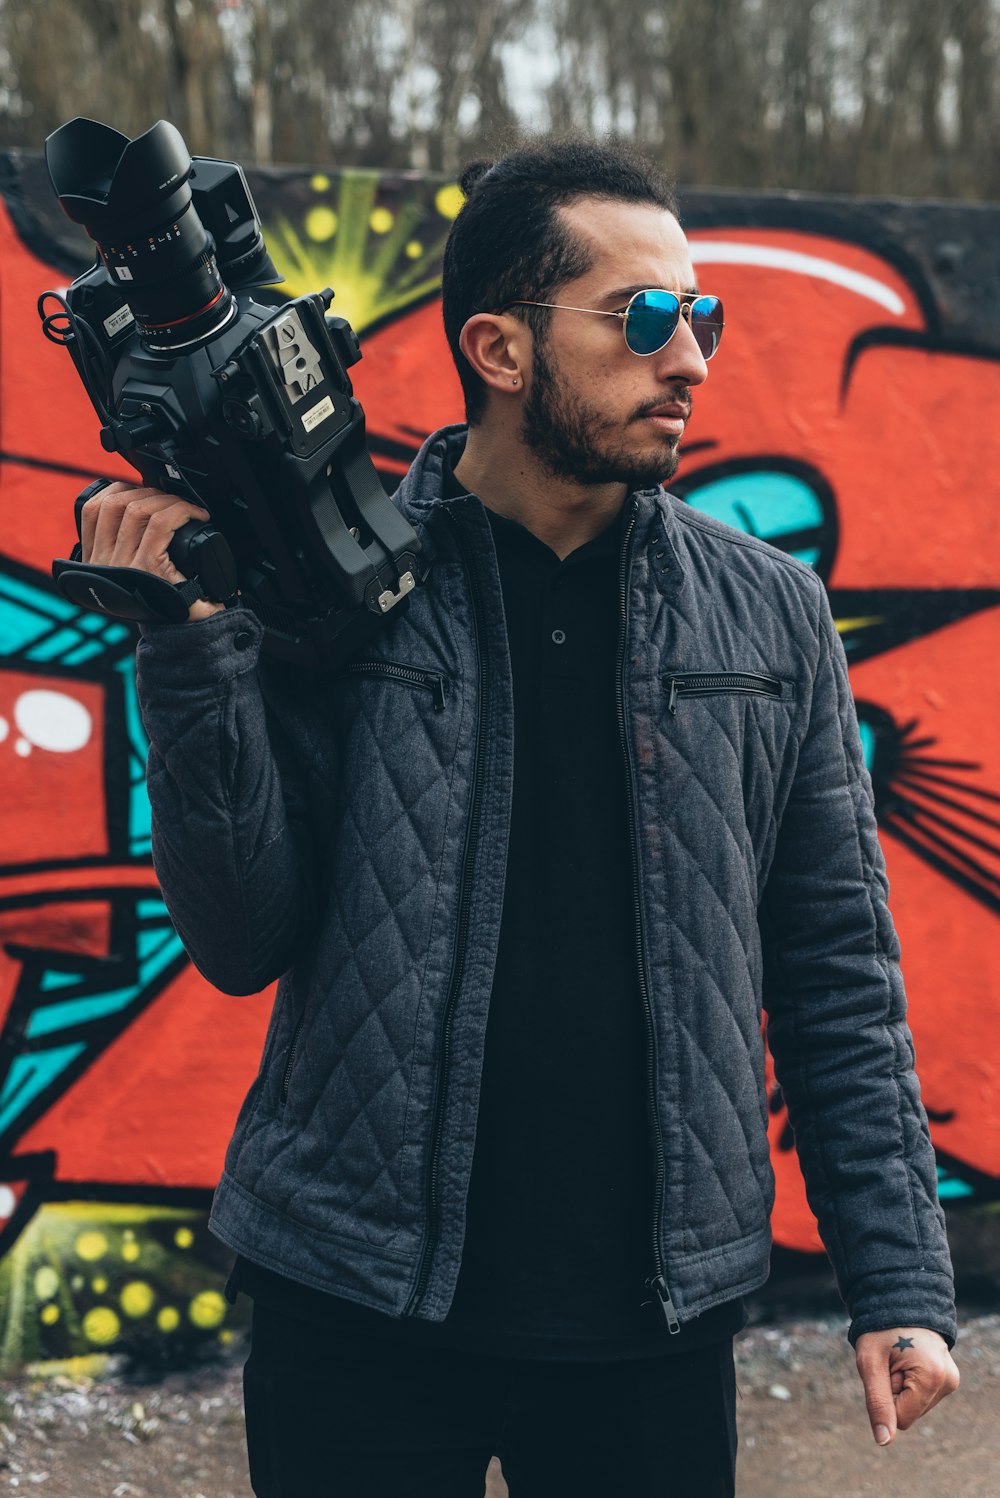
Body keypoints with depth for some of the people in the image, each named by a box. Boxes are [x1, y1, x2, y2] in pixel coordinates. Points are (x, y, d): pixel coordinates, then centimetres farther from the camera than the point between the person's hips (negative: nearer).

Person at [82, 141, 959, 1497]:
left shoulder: (770, 613, 3)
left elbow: (841, 976, 5)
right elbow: (247, 943, -4)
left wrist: (901, 1282, 0)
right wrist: (194, 649, -15)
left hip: (655, 1326, 2)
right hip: (362, 1313, -1)